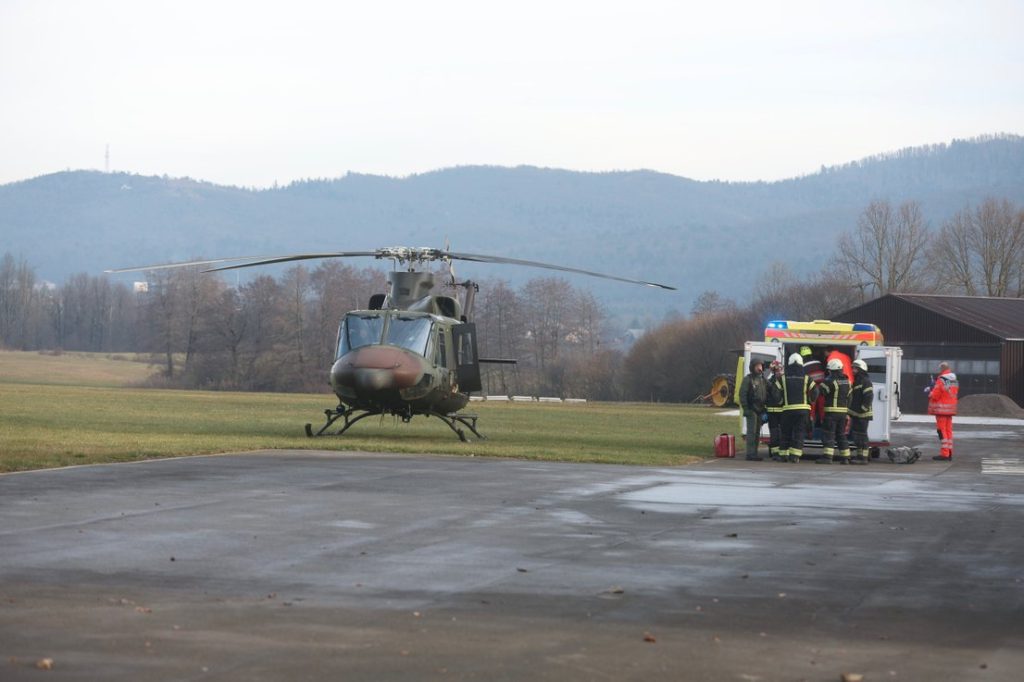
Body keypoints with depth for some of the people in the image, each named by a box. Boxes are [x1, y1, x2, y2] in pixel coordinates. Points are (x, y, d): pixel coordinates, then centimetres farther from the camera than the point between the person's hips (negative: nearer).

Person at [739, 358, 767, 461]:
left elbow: (766, 394, 21)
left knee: (757, 433, 9)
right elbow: (742, 395, -11)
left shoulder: (762, 379, 15)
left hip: (760, 410, 7)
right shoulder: (748, 379, -6)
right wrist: (746, 409, -18)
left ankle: (754, 453, 14)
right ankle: (750, 454, -10)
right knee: (752, 432, -9)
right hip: (752, 410, -7)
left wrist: (765, 409, 11)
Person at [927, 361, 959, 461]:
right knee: (948, 430, 13)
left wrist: (930, 393, 7)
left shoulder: (941, 380, -16)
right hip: (950, 409, 8)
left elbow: (935, 395, -16)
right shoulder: (955, 381, 9)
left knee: (942, 430, -4)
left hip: (941, 409, -8)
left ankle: (944, 453, -7)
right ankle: (949, 453, 15)